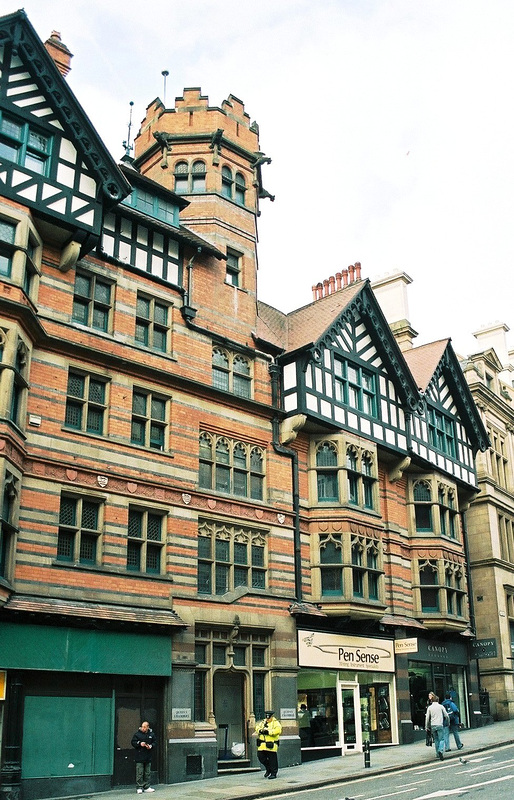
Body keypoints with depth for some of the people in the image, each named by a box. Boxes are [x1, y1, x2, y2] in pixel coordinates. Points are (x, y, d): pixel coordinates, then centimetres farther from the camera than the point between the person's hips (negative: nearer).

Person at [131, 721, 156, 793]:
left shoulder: (151, 734, 6)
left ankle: (147, 787, 17)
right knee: (139, 773, -4)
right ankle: (139, 787, 3)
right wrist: (139, 743, -18)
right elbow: (133, 742, -3)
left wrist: (151, 746, -8)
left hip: (148, 757, 4)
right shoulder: (137, 734, -4)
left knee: (148, 773, 9)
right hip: (139, 757, -4)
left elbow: (154, 743, 12)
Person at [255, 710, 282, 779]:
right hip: (262, 745, 6)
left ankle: (273, 773, 11)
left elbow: (278, 730, -20)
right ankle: (268, 769, 28)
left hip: (271, 745, -6)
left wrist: (268, 732, -23)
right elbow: (257, 727, 11)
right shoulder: (263, 722, 16)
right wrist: (260, 731, -11)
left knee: (272, 759, -2)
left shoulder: (276, 723, -5)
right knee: (260, 756, 7)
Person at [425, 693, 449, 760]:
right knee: (441, 739, -2)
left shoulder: (429, 707, 6)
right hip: (440, 725, -2)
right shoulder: (441, 706, 1)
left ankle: (437, 754, 11)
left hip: (433, 725, 2)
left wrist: (426, 727, 10)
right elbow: (446, 716, 4)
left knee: (436, 740, 12)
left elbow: (427, 718, 4)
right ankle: (441, 750, -24)